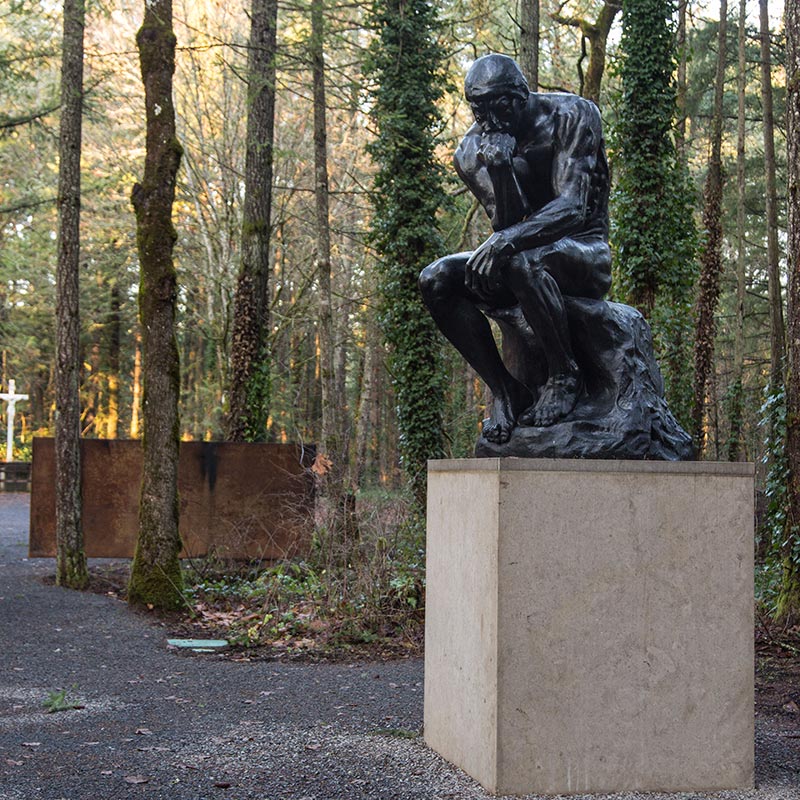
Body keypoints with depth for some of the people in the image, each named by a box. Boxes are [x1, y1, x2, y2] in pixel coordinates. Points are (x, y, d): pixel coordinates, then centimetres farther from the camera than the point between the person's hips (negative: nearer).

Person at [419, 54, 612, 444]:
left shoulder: (571, 116, -13)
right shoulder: (471, 151, -2)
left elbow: (573, 207, -24)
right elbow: (507, 225, -12)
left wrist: (508, 240, -40)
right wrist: (500, 173, -32)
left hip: (585, 253, -5)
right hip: (527, 253, 5)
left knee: (520, 260, -38)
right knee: (436, 281, -20)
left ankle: (565, 376, -20)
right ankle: (504, 390, -14)